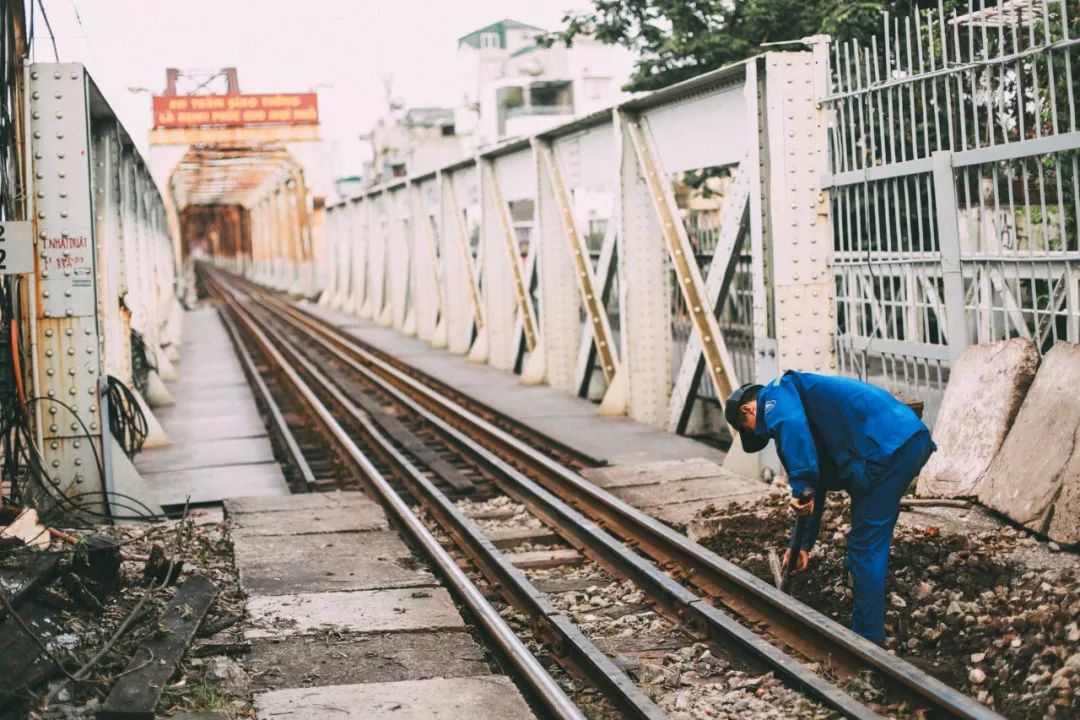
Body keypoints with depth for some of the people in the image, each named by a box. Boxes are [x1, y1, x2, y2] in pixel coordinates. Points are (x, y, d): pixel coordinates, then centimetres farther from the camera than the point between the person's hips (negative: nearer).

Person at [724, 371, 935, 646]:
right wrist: (803, 545, 33)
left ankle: (867, 640, 4)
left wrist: (801, 488, -23)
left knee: (865, 547, -2)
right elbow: (818, 486, 32)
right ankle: (870, 624, 29)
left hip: (888, 446, -10)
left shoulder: (774, 395, 3)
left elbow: (791, 425, -23)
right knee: (870, 543, 20)